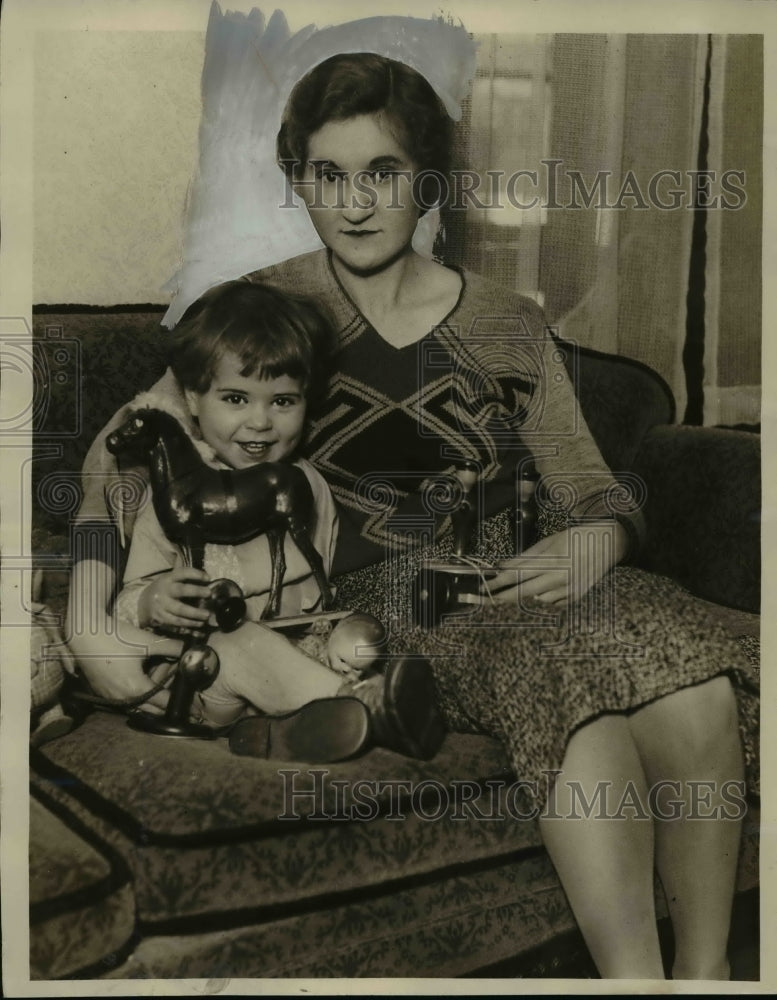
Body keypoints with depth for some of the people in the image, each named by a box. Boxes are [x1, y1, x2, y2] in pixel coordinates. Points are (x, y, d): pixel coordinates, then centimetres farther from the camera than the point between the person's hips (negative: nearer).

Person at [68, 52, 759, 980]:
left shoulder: (507, 324, 12)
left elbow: (591, 491, 13)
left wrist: (596, 540, -12)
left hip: (505, 587, 4)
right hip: (376, 606, -3)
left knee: (698, 692, -25)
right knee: (585, 706, -33)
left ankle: (705, 970, -8)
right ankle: (634, 975, -20)